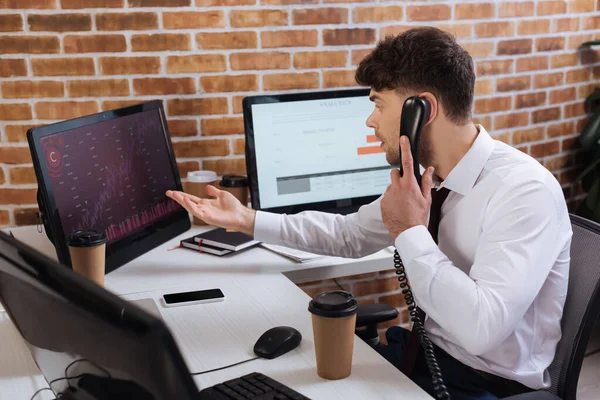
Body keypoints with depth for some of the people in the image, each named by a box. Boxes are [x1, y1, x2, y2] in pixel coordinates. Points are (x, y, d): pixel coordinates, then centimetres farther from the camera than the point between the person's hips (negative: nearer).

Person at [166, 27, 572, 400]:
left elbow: (481, 328, -33)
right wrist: (247, 220, 8)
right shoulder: (427, 176, -1)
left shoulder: (525, 190, -25)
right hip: (427, 351, 6)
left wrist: (409, 232, -24)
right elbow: (350, 234, 11)